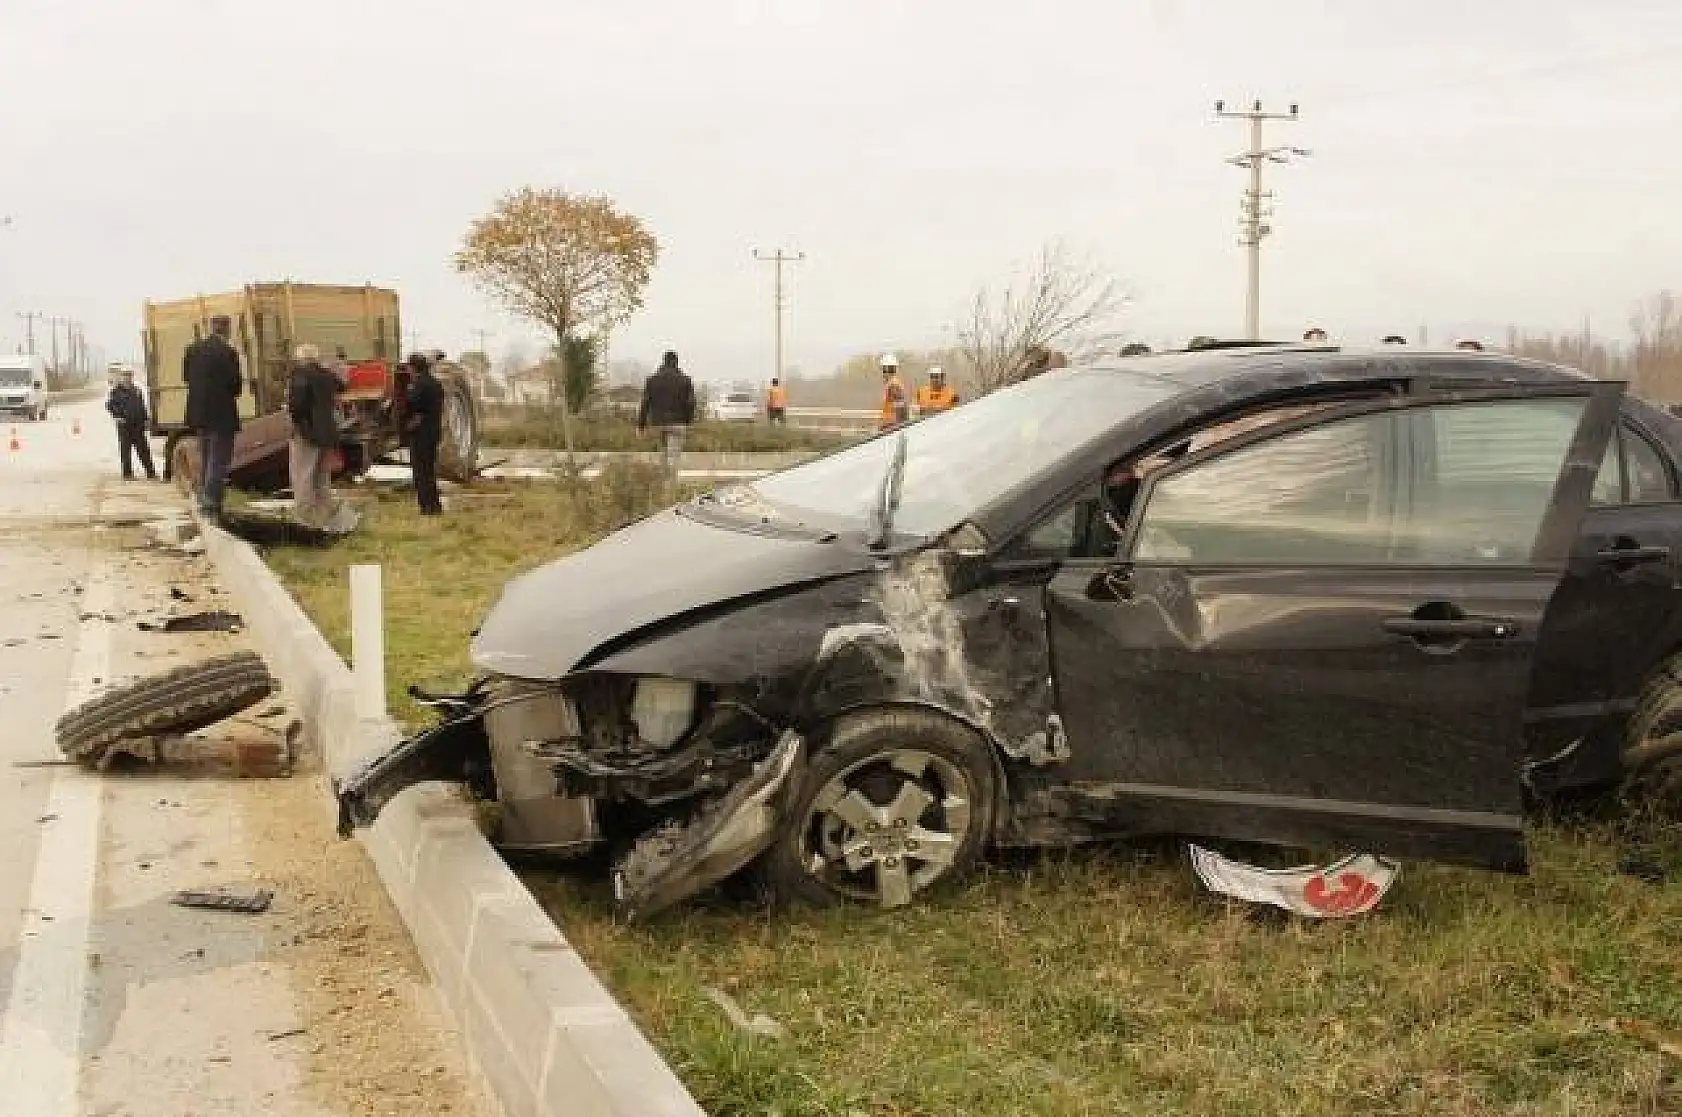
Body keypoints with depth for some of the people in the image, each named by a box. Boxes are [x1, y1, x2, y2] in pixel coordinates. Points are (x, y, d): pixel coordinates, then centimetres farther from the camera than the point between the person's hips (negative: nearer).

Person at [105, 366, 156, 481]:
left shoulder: (136, 390, 13)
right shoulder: (116, 391, 1)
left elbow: (142, 407, 18)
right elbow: (110, 405, -2)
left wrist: (144, 420, 12)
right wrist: (118, 416, -13)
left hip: (138, 425, 3)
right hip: (124, 425, -3)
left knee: (143, 450, 3)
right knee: (125, 450, 2)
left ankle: (150, 473, 5)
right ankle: (127, 473, 8)